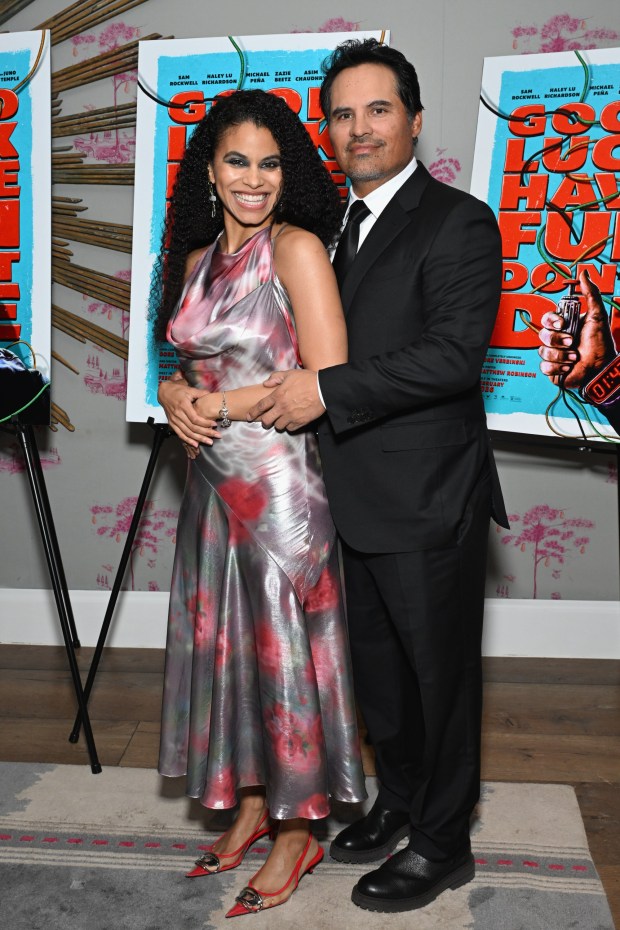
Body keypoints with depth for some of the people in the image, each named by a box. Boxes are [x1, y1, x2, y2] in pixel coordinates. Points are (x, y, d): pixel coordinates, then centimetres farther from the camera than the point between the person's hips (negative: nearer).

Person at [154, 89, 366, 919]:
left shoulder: (297, 248, -10)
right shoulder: (197, 258, 11)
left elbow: (328, 384, -17)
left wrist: (220, 404, -11)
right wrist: (175, 395, -2)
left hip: (280, 483, -7)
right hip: (213, 481, 7)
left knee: (284, 651, 4)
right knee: (224, 643, 14)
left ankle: (298, 831, 22)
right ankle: (251, 805, 32)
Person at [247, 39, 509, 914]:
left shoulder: (459, 223, -11)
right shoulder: (342, 225, 14)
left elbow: (455, 355, -22)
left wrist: (326, 390, -23)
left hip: (429, 504, -8)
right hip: (363, 502, 8)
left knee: (439, 673, 8)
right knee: (379, 667, 20)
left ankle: (442, 843, 26)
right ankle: (397, 800, 41)